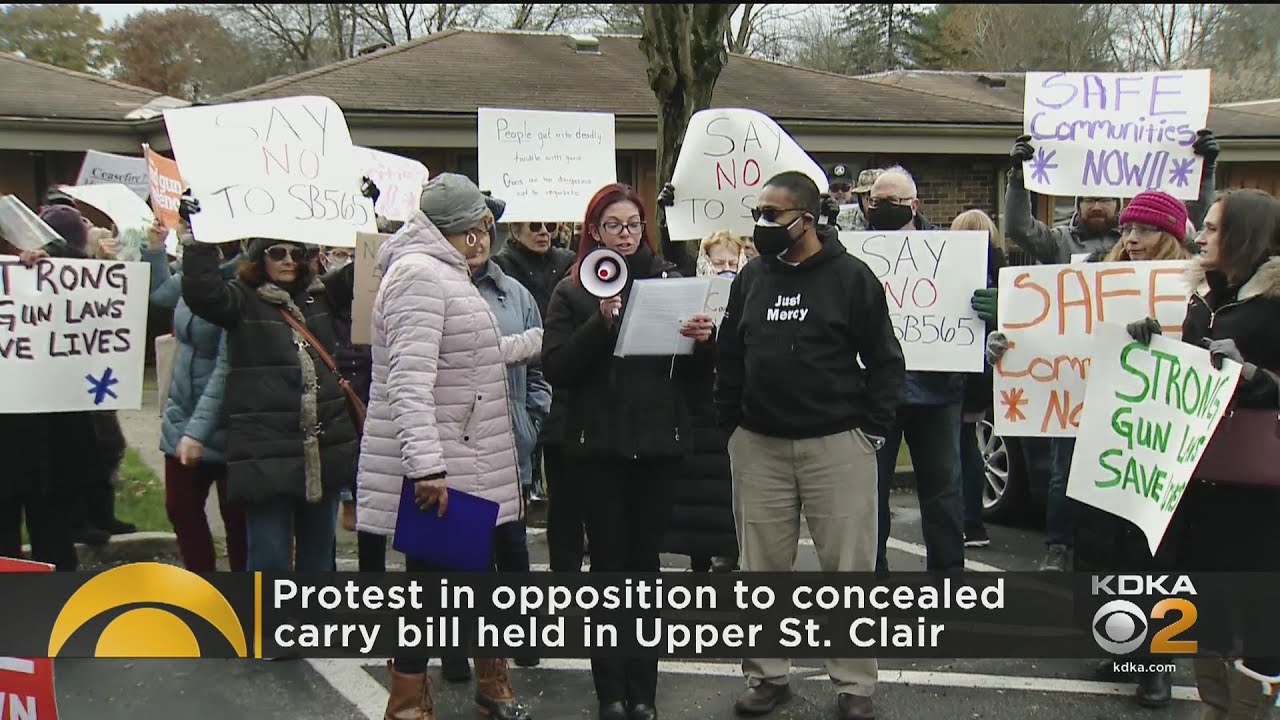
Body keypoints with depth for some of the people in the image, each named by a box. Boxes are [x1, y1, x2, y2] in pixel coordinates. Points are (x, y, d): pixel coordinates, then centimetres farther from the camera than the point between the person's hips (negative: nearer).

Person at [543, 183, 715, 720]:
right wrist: (600, 324, -19)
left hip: (659, 442, 1)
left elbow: (695, 374, 8)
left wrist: (702, 342, -13)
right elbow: (555, 369, -8)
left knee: (646, 562, 7)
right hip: (599, 444, -1)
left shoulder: (670, 282, 7)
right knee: (609, 564, 4)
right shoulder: (573, 292, 3)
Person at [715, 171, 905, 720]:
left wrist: (872, 428, -6)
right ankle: (767, 674, 24)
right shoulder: (751, 278, 8)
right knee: (762, 568, 10)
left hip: (837, 445, -4)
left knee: (849, 567, 3)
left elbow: (885, 360, -1)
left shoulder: (852, 277, -4)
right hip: (758, 446, 4)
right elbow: (729, 357, 14)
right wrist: (730, 423, 7)